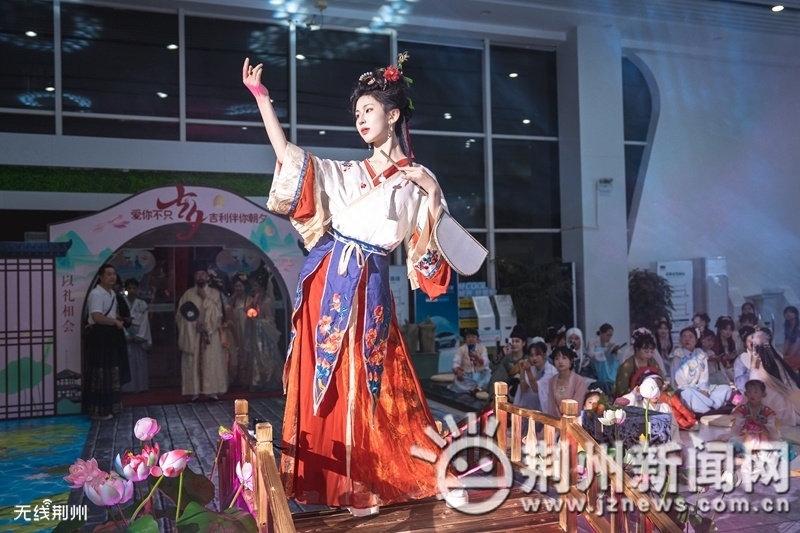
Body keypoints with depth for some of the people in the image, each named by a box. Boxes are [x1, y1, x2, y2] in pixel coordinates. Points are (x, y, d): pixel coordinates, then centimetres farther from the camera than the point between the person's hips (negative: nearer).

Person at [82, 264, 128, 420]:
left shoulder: (112, 294, 15)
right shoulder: (96, 294, -16)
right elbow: (97, 317, -29)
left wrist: (118, 320, 10)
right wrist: (115, 322, -18)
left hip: (109, 336, 10)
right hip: (98, 337, -10)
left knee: (110, 373, 15)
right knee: (99, 374, -4)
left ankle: (108, 406, 25)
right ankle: (98, 410, 3)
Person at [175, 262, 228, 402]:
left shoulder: (215, 293, 5)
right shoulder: (187, 294, 4)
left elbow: (218, 313, -6)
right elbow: (179, 316, 2)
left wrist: (205, 299, -12)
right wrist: (193, 324, -12)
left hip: (210, 335, 0)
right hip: (192, 335, 0)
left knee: (212, 362, -1)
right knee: (193, 363, -1)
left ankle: (213, 391, 4)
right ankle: (195, 392, 4)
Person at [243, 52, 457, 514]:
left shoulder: (420, 181, 6)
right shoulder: (346, 173, 13)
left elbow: (427, 250, 2)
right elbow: (288, 155, 6)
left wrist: (432, 195, -10)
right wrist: (262, 97, 3)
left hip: (370, 290, -2)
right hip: (330, 283, 3)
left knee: (369, 388, 3)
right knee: (327, 383, 3)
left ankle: (368, 482, 19)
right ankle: (330, 481, 15)